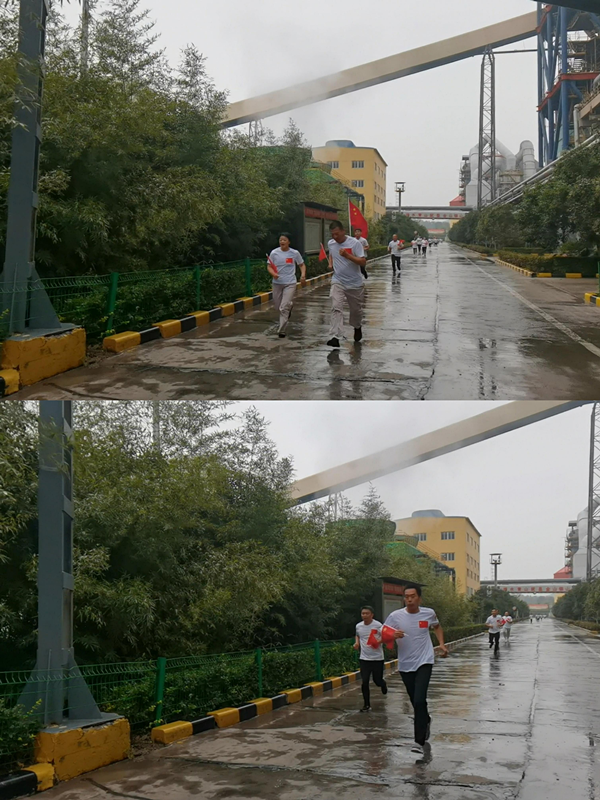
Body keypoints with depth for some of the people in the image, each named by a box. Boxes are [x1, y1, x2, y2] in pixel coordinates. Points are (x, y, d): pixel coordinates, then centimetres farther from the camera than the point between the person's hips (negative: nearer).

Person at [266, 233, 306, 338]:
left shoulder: (295, 253, -4)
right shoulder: (274, 253, -3)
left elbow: (302, 265, 8)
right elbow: (269, 266, 1)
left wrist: (303, 275, -9)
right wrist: (273, 273, -20)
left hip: (290, 283, -3)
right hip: (277, 283, 3)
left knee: (284, 308, -14)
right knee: (277, 306, 15)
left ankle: (281, 331, -7)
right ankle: (289, 306, 51)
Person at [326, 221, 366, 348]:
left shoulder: (354, 243, -15)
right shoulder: (331, 243, 1)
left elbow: (363, 262, -20)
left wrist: (347, 255, -31)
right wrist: (330, 264, 4)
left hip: (355, 283, -2)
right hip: (338, 282, 2)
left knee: (356, 309, 16)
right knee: (336, 308, -17)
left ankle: (357, 327, 47)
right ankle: (335, 337, -24)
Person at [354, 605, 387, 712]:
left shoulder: (378, 625, -11)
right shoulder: (358, 626, 4)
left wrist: (379, 641, -29)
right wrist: (357, 643, 6)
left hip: (377, 658, -3)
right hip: (364, 658, 3)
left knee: (377, 681, 6)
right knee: (364, 682, -4)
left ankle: (383, 683, 44)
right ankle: (367, 705, 8)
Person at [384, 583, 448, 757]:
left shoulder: (429, 613, -3)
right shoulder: (395, 616, -8)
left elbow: (437, 627, 19)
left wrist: (441, 644, 6)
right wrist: (393, 636, -27)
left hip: (424, 663, -2)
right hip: (405, 665, 2)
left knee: (419, 701, -17)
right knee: (415, 701, 14)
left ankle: (419, 742, -14)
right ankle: (426, 721, 46)